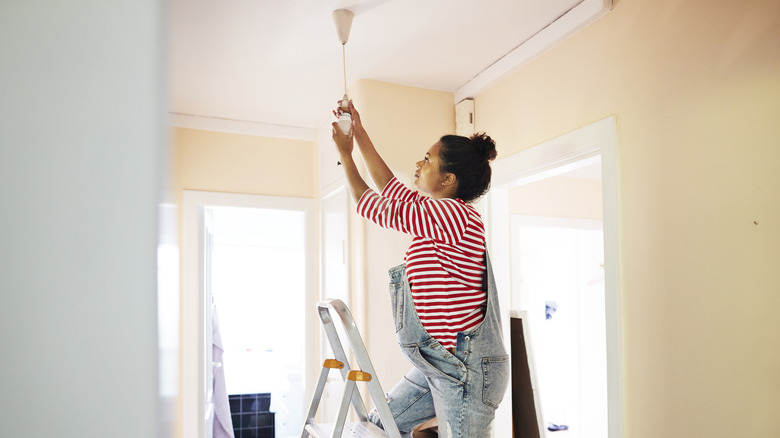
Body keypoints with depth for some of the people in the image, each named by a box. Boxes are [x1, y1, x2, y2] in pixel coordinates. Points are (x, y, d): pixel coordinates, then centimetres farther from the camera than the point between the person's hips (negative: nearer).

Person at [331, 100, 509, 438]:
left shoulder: (451, 213, -18)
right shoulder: (442, 214, 11)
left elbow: (370, 206, -9)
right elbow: (390, 188, 22)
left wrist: (345, 154, 5)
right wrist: (359, 133, 25)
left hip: (466, 367, -10)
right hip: (439, 364, 11)